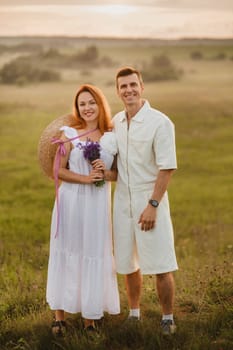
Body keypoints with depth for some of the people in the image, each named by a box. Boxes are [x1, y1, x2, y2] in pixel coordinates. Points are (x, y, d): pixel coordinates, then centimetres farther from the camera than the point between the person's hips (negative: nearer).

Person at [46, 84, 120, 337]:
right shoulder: (69, 134, -1)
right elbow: (58, 171, -3)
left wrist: (106, 174, -11)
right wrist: (85, 178, -16)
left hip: (98, 204, 2)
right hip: (71, 202, -1)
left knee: (94, 257, 5)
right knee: (66, 255, 4)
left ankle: (90, 318, 16)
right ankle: (60, 316, 12)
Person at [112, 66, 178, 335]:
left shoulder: (160, 122, -12)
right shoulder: (116, 122, 7)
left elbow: (167, 168, -14)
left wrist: (153, 205, -17)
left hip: (150, 202, -5)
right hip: (122, 202, 5)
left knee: (161, 266, -2)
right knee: (128, 264, 12)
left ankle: (168, 319, 12)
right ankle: (134, 313, 27)